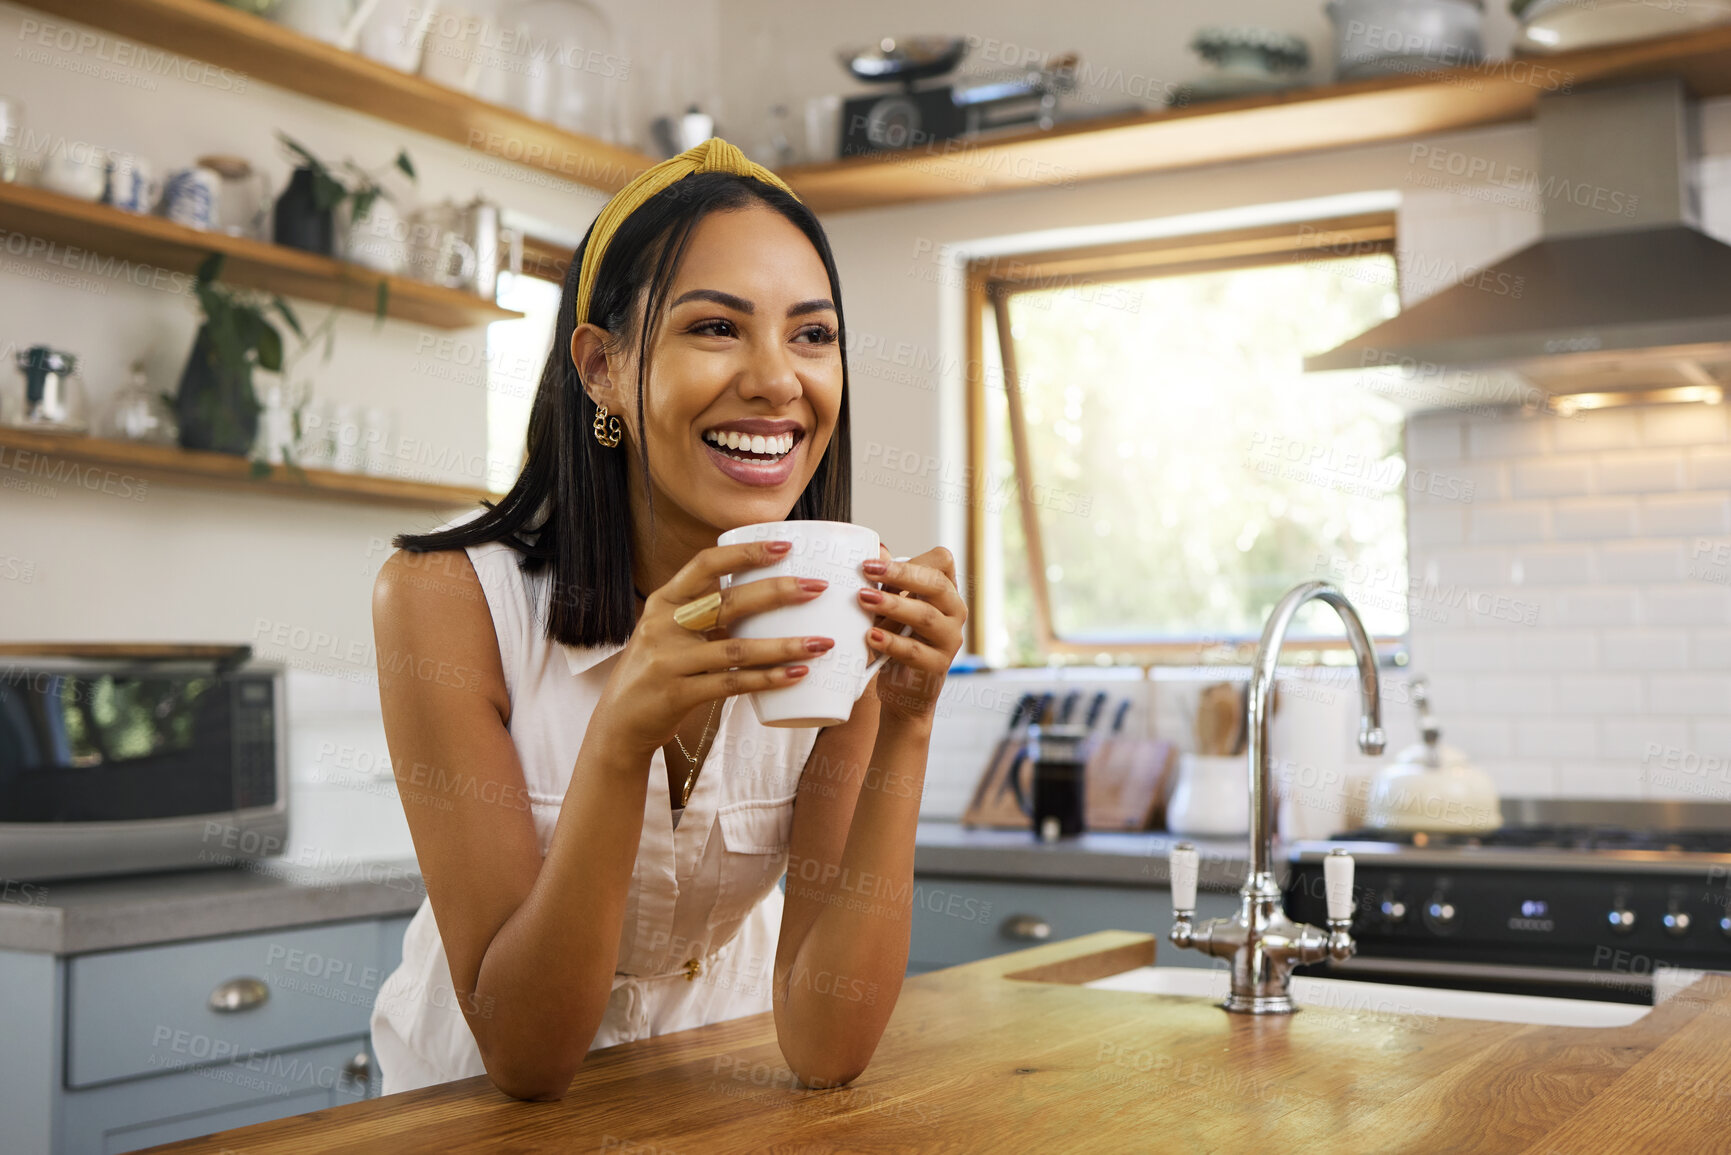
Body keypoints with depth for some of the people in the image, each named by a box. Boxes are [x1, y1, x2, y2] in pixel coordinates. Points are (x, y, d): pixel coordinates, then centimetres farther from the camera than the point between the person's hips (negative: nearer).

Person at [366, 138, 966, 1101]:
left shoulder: (843, 616, -12)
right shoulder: (447, 596, -18)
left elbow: (826, 1051, -16)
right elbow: (524, 1056, -20)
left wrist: (906, 725, -26)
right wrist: (623, 734, -33)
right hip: (481, 1099, -1)